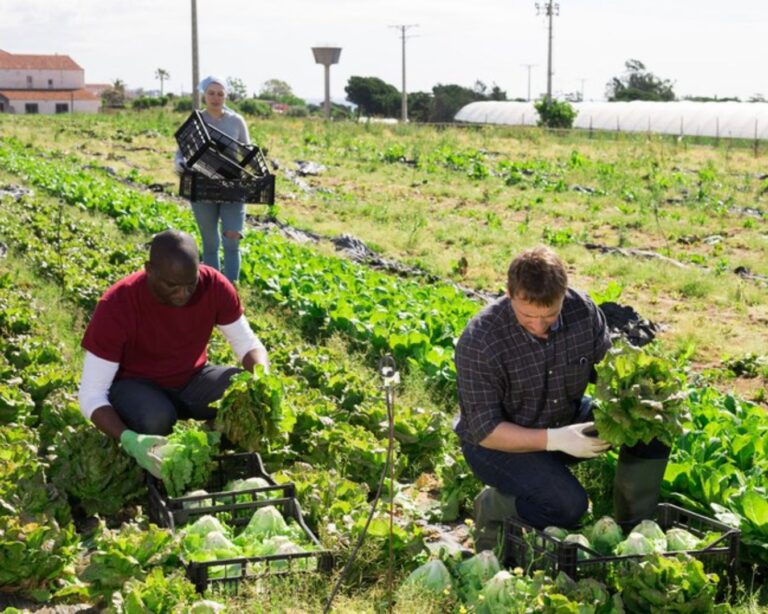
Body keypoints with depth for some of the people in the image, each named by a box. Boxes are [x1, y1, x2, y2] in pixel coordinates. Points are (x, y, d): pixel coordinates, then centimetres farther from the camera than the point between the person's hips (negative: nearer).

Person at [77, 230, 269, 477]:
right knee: (155, 420, -36)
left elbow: (249, 344, -7)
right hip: (135, 384, -3)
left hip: (192, 379, 3)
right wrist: (128, 439, -46)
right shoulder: (116, 306, -29)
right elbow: (91, 394, -27)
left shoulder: (214, 285, -20)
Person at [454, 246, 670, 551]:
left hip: (567, 420, 6)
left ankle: (634, 527, 4)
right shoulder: (479, 341, -28)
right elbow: (484, 430, -25)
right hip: (498, 441, -6)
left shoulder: (583, 310, -15)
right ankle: (492, 506, 0)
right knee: (568, 505, -30)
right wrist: (554, 440, -35)